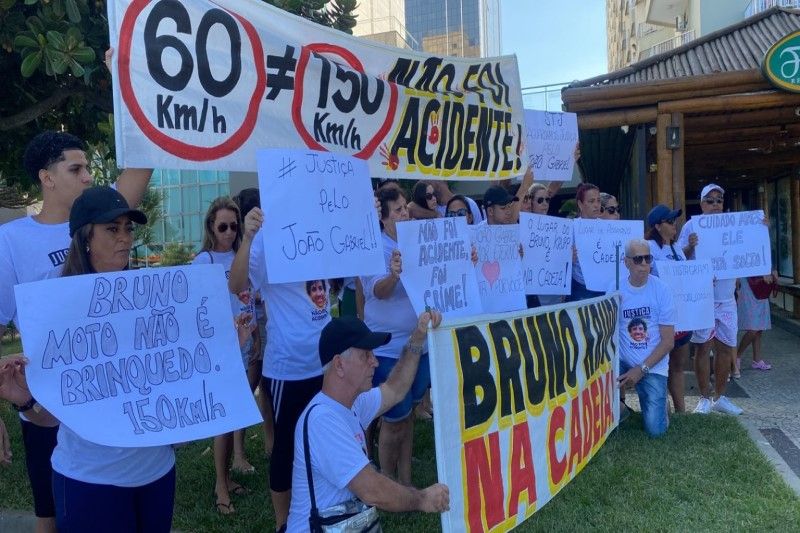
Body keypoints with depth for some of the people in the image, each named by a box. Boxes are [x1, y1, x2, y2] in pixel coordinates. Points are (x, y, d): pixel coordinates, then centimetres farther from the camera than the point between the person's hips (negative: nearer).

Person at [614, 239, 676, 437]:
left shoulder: (661, 290, -8)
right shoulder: (616, 288, -6)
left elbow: (668, 341, -7)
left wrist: (641, 369, -14)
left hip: (653, 366, -1)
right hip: (623, 361, 2)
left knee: (655, 429, -11)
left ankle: (657, 402, 24)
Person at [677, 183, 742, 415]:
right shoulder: (692, 225, -3)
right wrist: (690, 246, -27)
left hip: (726, 297, 4)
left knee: (726, 346, 8)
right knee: (703, 346, 2)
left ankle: (719, 397, 22)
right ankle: (705, 398, 13)